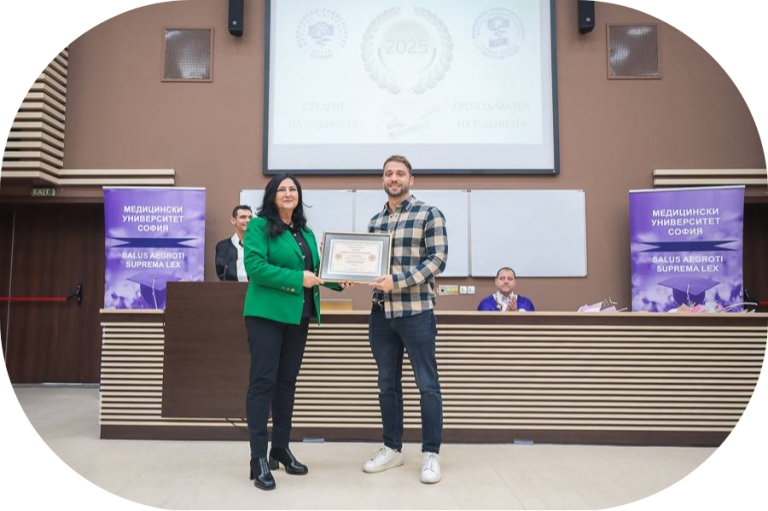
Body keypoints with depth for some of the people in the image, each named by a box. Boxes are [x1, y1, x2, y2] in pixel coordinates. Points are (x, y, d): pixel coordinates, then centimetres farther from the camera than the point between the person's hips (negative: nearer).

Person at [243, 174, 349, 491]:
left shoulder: (306, 233, 16)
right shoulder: (259, 226, -5)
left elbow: (315, 269, 17)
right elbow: (254, 266, -17)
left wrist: (337, 280, -2)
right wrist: (297, 278, -20)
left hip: (298, 316, 7)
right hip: (266, 314, -7)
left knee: (287, 381, 13)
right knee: (263, 381, -5)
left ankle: (281, 449, 25)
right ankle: (259, 458, 1)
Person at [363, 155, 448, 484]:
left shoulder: (429, 214, -1)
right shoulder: (375, 221, 14)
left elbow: (438, 259, -10)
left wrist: (398, 281, -19)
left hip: (416, 312, -5)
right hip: (381, 313, 5)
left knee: (427, 385, 2)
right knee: (387, 384, 12)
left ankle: (431, 453, 14)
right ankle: (392, 449, 25)